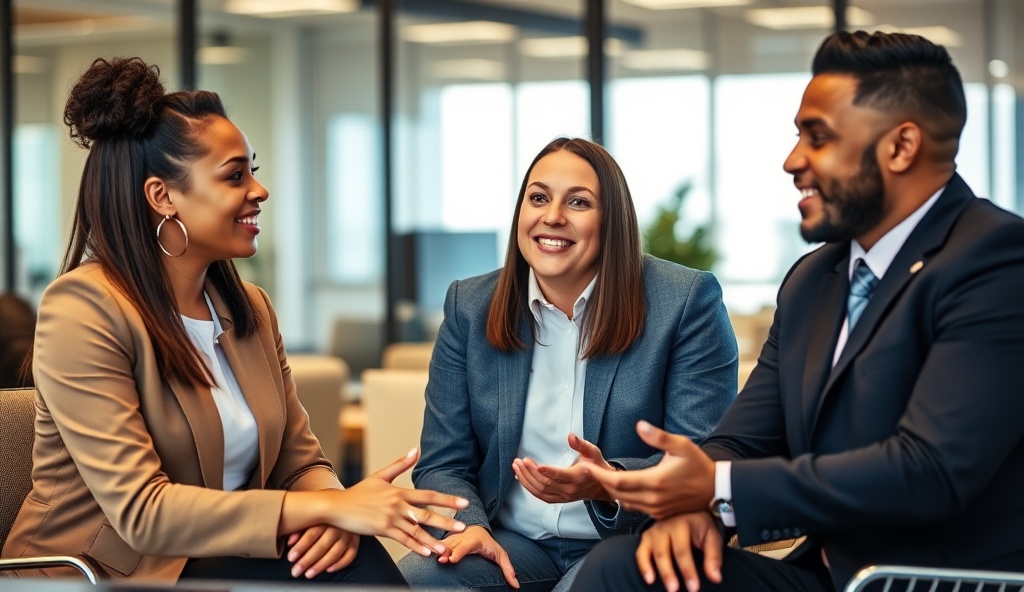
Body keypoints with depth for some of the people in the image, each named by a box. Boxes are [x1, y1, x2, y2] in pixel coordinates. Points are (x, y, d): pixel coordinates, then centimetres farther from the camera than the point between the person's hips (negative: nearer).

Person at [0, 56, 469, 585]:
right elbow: (139, 511, -22)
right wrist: (329, 506, -27)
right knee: (336, 576, -27)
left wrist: (333, 508, -18)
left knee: (356, 558, -23)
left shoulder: (251, 308, 10)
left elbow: (298, 461, 8)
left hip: (222, 558, 6)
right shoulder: (84, 309, -14)